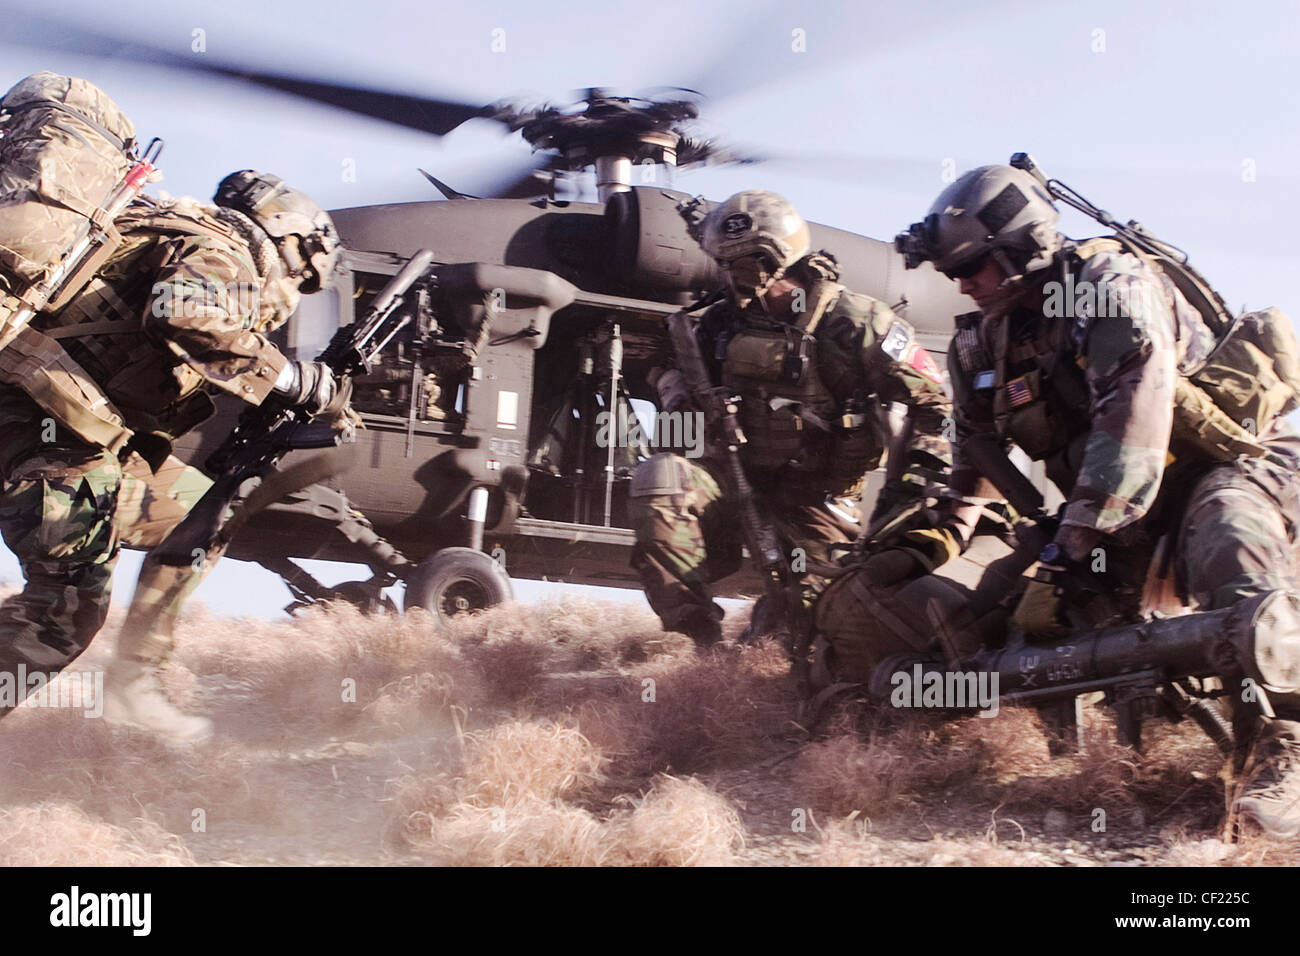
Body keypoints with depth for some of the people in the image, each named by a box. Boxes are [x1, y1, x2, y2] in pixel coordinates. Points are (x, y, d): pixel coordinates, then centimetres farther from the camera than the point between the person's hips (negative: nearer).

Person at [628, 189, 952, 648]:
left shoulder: (851, 322, -11)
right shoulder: (724, 322, 4)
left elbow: (931, 398, -8)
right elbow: (673, 366, 22)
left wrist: (913, 478, -17)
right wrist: (683, 400, -3)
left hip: (817, 497, -4)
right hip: (741, 475, 4)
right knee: (657, 480, -26)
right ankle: (697, 634, -26)